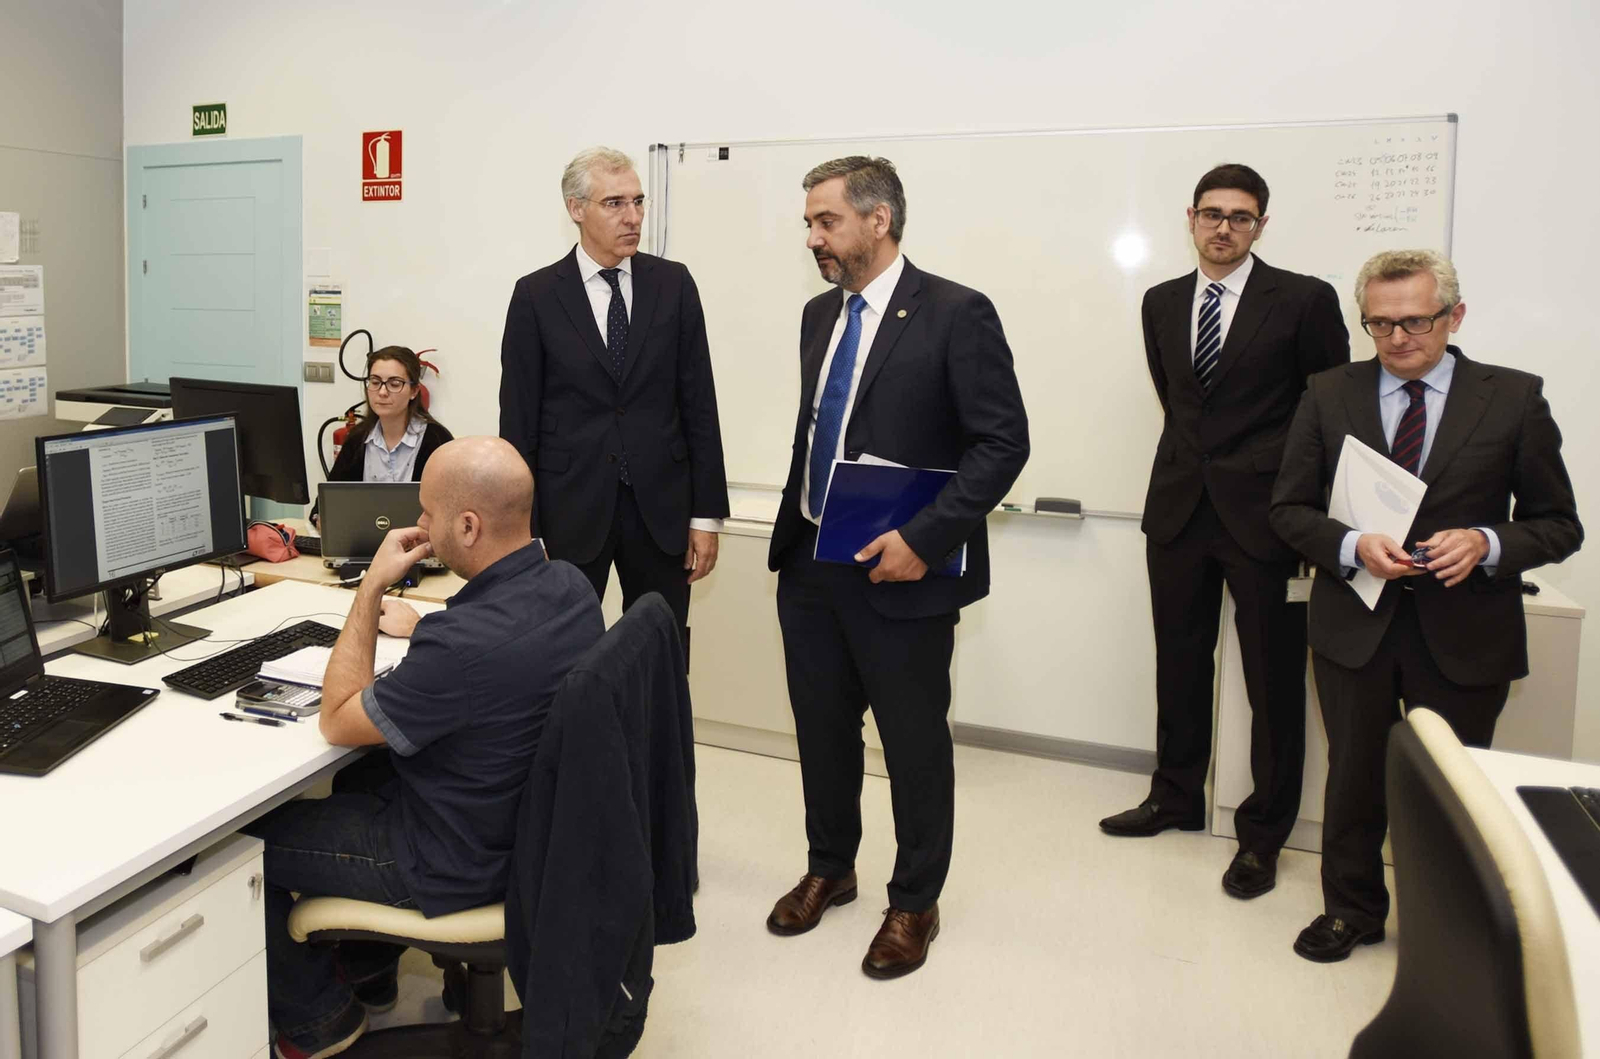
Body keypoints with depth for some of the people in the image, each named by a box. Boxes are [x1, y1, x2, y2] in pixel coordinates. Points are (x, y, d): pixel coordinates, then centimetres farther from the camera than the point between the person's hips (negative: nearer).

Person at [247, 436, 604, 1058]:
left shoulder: (462, 643, -37)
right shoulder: (571, 587, -9)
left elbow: (337, 722, -18)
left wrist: (372, 587, -15)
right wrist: (424, 629, 11)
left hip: (459, 865, -9)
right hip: (538, 823, 9)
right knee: (362, 777, 33)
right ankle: (366, 971, 46)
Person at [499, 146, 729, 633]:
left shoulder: (673, 283, 2)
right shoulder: (536, 295, -2)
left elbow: (699, 403, 2)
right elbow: (519, 419, -1)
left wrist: (707, 514, 0)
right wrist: (523, 529, -4)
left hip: (660, 505, 1)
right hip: (571, 507, -1)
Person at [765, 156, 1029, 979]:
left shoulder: (955, 314, -11)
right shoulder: (819, 314, 10)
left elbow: (1004, 441, -15)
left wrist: (924, 538, -21)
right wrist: (793, 530, 12)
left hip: (898, 572, -6)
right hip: (809, 563, 6)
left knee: (914, 742, 8)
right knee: (821, 728, 17)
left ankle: (914, 902, 28)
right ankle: (829, 868, 39)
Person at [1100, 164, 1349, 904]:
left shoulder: (1304, 301, -5)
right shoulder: (1161, 303, 9)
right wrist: (1195, 456, 14)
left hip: (1264, 511, -4)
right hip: (1179, 508, 5)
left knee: (1274, 678, 4)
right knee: (1179, 662, 14)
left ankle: (1262, 834, 19)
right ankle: (1176, 797, 32)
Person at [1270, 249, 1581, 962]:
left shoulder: (1515, 398, -3)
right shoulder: (1329, 395, 1)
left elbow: (1558, 525, 1)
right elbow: (1290, 508, 2)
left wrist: (1487, 544, -19)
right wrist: (1352, 546, -16)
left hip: (1463, 634, -1)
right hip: (1356, 626, 1)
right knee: (1354, 777, 13)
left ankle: (1447, 930, 35)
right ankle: (1352, 909, 36)